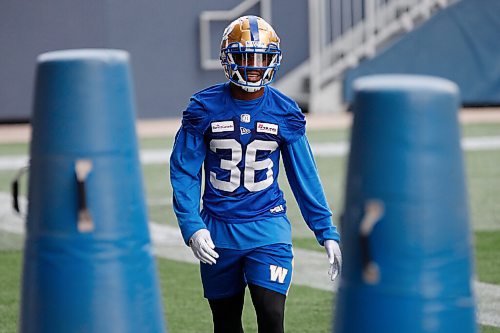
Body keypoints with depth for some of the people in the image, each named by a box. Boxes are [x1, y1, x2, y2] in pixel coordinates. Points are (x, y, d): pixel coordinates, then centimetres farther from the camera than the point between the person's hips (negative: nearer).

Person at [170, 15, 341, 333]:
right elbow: (184, 173, -3)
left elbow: (305, 177, 5)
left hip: (267, 227, -1)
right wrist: (192, 227, -15)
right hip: (218, 230, 1)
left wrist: (327, 232, 4)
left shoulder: (284, 113, -2)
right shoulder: (204, 109, -5)